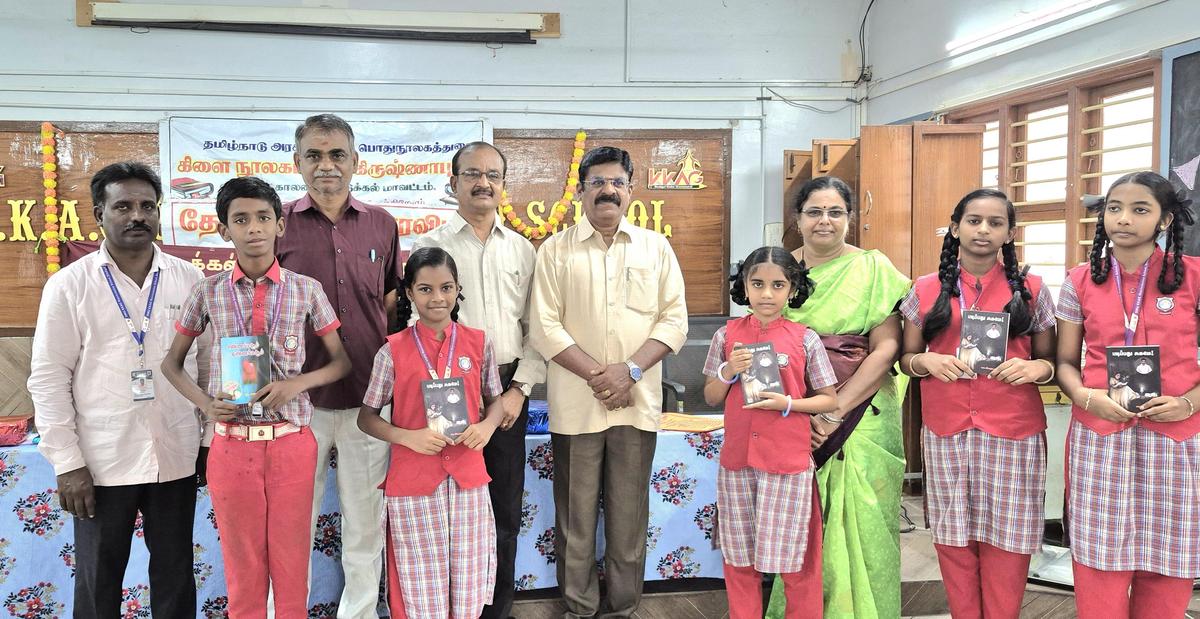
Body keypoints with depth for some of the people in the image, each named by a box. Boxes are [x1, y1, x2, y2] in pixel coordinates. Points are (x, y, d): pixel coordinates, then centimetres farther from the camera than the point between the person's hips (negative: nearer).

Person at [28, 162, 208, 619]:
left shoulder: (189, 280, 3)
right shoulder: (69, 285, -2)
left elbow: (209, 362, 7)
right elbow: (49, 377, -3)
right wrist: (67, 462, -7)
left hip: (176, 458, 2)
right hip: (102, 462, -1)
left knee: (175, 574, 12)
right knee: (98, 580, 12)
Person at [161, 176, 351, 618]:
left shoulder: (306, 290, -2)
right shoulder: (208, 292, 0)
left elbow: (341, 361, 5)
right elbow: (172, 362, 11)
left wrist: (298, 382, -14)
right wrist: (204, 404, -7)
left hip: (291, 444, 0)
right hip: (231, 446, 1)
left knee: (292, 565, 10)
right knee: (242, 567, 12)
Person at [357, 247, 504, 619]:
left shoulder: (479, 343, 1)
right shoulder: (393, 351, -5)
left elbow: (495, 399, 12)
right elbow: (367, 417, 2)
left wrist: (487, 426, -10)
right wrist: (409, 437, -15)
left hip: (467, 478, 2)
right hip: (412, 482, -2)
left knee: (468, 589, 10)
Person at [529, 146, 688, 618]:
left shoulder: (656, 248, 8)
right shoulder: (556, 250, 3)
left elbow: (674, 320, 3)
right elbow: (545, 327, -4)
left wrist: (629, 370, -11)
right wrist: (597, 374, -13)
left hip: (638, 402, 1)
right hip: (575, 404, -1)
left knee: (629, 515, 9)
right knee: (576, 516, 7)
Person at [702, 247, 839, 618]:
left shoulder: (805, 340, -5)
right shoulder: (727, 335, 1)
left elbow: (830, 400, 0)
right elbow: (711, 397, 7)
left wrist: (788, 403, -16)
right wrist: (728, 371, -12)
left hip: (788, 461, -2)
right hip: (737, 459, 3)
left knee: (792, 556, 6)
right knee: (739, 556, 13)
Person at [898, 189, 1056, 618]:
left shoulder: (1031, 290, 6)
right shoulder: (925, 291, 6)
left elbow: (1051, 362, 10)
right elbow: (906, 359, 11)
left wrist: (1036, 368, -12)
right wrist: (926, 361, -11)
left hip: (1013, 434, 0)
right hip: (946, 432, 1)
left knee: (1006, 538, 3)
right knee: (953, 536, 7)